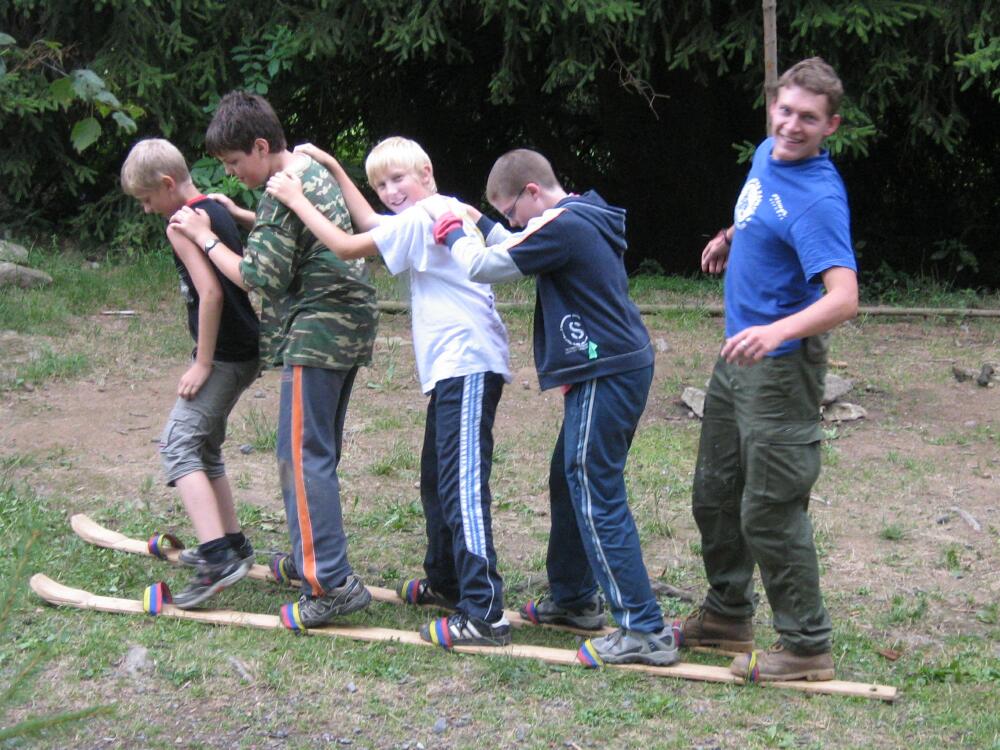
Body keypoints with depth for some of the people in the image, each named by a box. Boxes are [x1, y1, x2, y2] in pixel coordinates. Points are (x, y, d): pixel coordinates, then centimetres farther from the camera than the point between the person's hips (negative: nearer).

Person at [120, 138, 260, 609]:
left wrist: (203, 362, -18)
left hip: (223, 355, -10)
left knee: (178, 446, -12)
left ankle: (219, 556, -23)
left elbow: (210, 292, -23)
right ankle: (231, 542, 30)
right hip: (246, 350, 10)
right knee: (204, 446, 21)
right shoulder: (217, 212, 15)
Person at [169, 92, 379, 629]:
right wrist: (238, 216, 18)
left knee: (302, 455, -10)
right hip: (348, 326, 10)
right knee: (318, 451, 18)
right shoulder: (314, 170, 14)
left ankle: (331, 582, -13)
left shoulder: (283, 194, -17)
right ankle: (312, 557, 28)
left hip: (315, 333, -10)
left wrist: (206, 238, -6)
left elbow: (259, 277, -16)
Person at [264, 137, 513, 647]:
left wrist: (295, 199, -1)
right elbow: (370, 224, 32)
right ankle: (445, 581, 36)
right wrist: (333, 170, 30)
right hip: (453, 367, 11)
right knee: (437, 481, 22)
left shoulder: (422, 219, -10)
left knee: (462, 486, -15)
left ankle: (484, 614, -20)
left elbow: (346, 246, -11)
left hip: (468, 365, -11)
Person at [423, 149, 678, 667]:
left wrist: (452, 231, 4)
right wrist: (477, 223, 24)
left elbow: (482, 265, -13)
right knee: (569, 483, 21)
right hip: (619, 368, 11)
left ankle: (644, 630, -9)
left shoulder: (562, 227, -15)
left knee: (597, 498, -9)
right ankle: (573, 598, 34)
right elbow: (518, 250, 33)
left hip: (605, 376, -11)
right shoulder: (581, 220, 16)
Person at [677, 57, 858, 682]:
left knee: (770, 513, -5)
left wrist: (779, 330, -49)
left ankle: (807, 647, 7)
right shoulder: (767, 155, 4)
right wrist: (732, 236, 15)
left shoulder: (818, 197, -23)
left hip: (780, 370, -9)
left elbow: (843, 298, -35)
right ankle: (728, 615, 36)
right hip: (737, 357, 10)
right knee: (715, 495, 20)